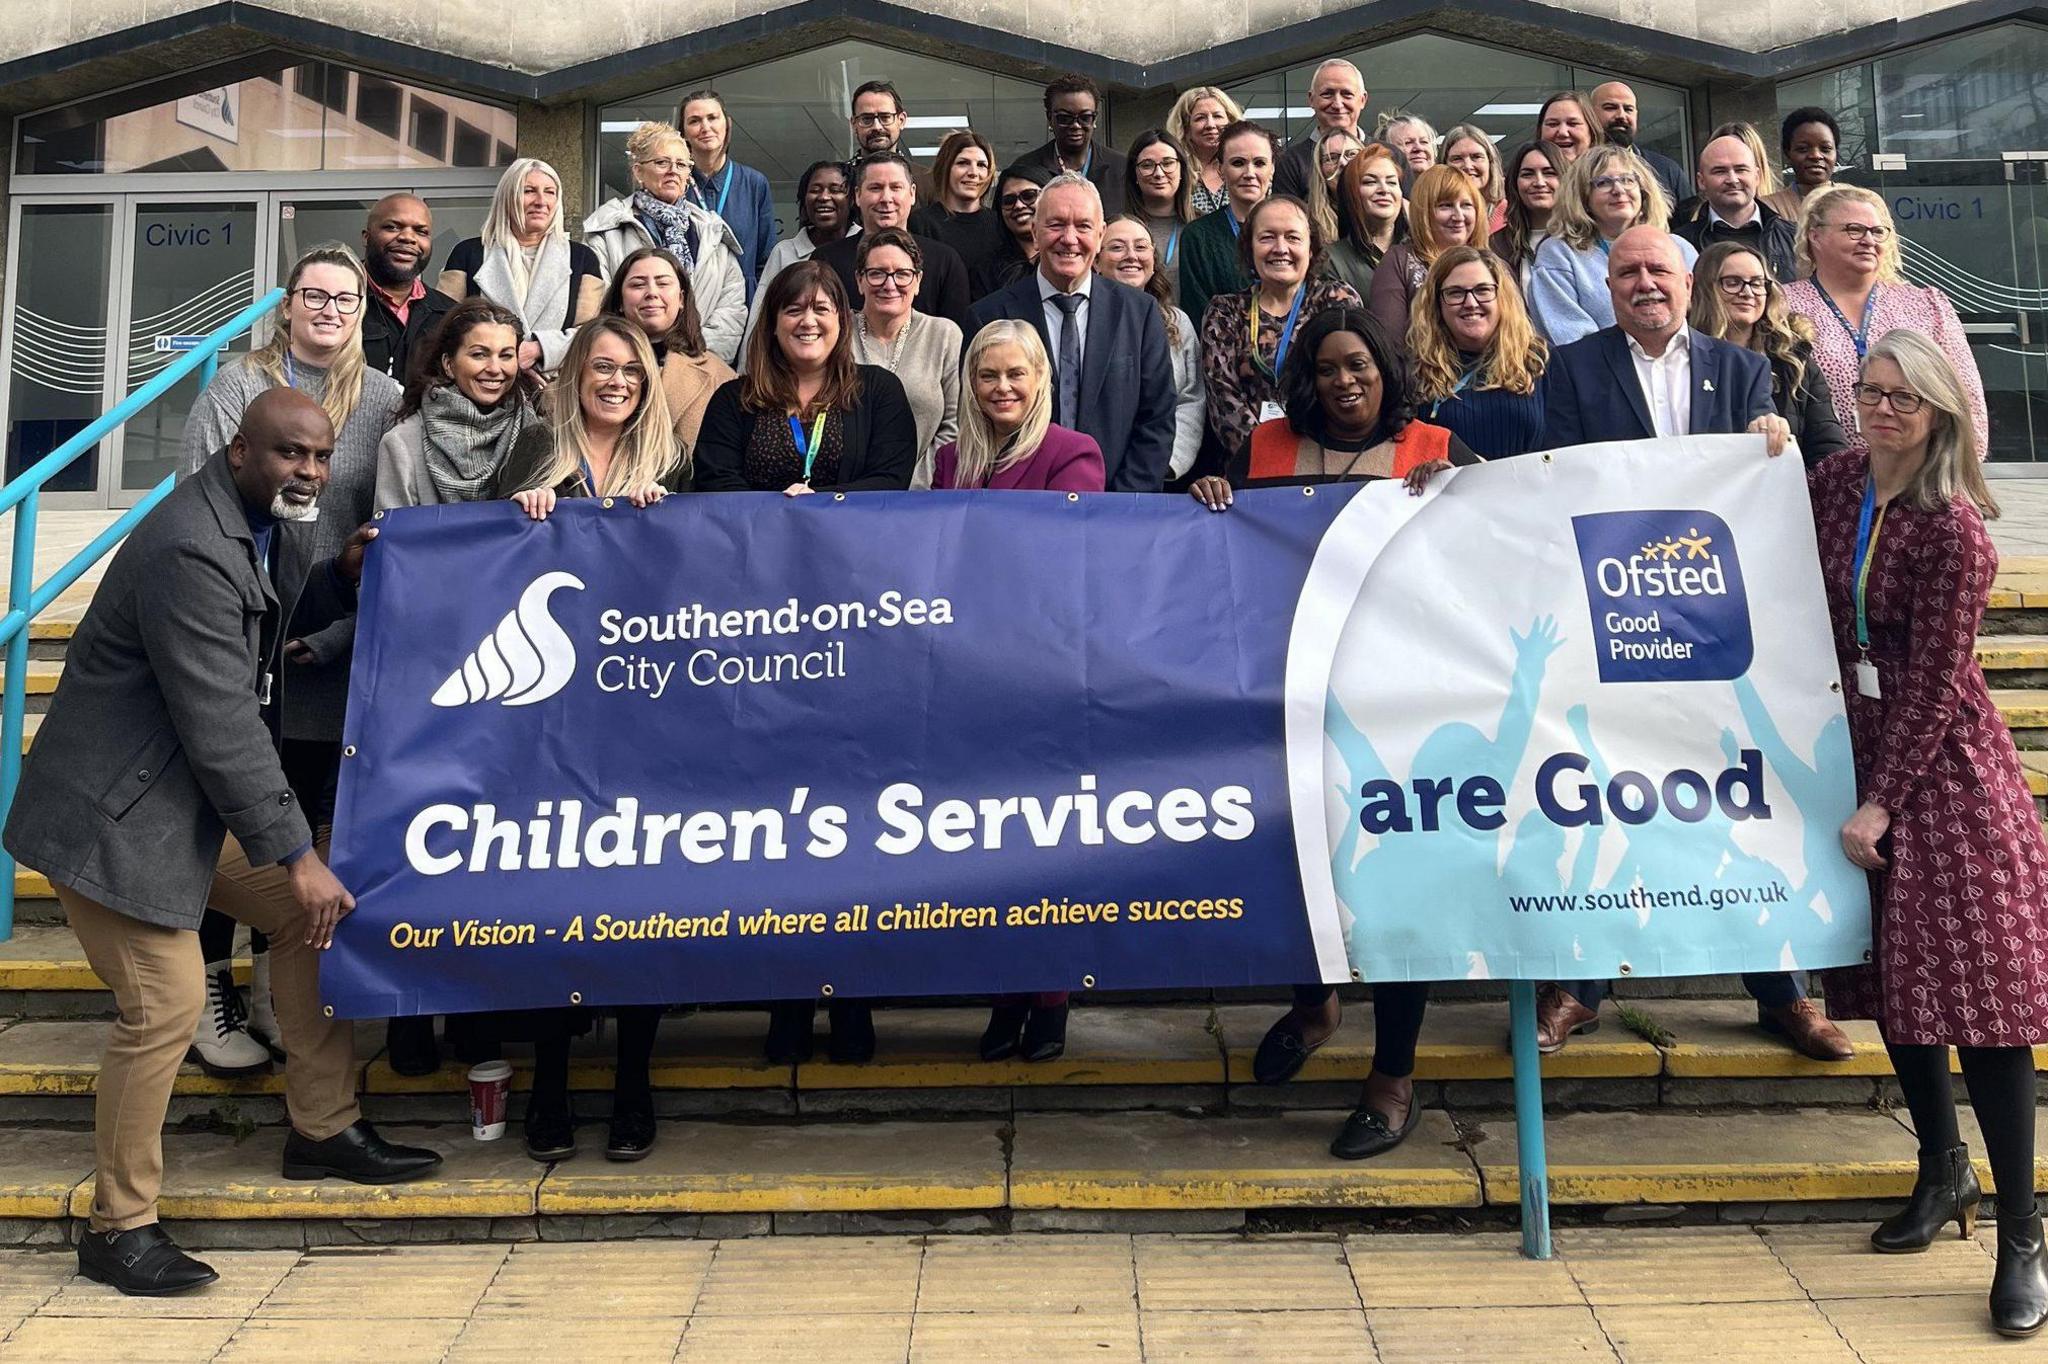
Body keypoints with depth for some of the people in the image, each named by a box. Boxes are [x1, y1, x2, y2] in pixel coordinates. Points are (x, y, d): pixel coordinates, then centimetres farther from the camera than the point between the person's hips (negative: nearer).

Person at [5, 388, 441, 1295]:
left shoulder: (249, 524, 5)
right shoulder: (190, 549, -25)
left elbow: (265, 629, 18)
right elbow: (222, 724, -26)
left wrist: (341, 574, 0)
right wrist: (296, 852, -23)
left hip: (188, 794, 10)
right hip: (114, 811, -10)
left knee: (309, 910, 10)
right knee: (165, 1002, -10)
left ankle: (322, 1129, 22)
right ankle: (119, 1228, 8)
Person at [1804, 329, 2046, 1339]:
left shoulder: (1954, 530, -15)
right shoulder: (1834, 482, 3)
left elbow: (1934, 680, -15)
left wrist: (1880, 804, -14)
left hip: (1944, 762, -6)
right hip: (1858, 740, 6)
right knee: (1890, 968, 11)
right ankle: (1944, 1171, 30)